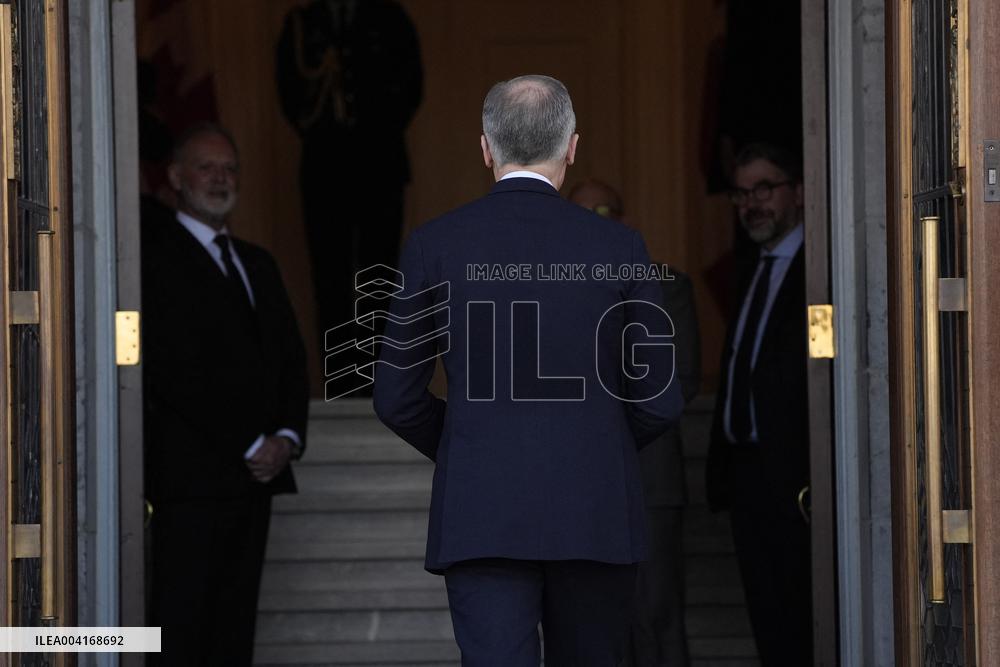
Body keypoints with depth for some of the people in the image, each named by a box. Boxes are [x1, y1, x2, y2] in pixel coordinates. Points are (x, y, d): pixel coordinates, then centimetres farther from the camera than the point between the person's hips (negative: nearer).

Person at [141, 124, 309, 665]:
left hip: (254, 476, 7)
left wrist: (287, 438, -1)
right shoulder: (155, 255, -4)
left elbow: (292, 359, 18)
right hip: (191, 478, -7)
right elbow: (177, 371, -12)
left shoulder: (257, 264, 22)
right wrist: (250, 446, -12)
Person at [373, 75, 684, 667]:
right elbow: (660, 401, 2)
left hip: (480, 521, -1)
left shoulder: (434, 246, 0)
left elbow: (397, 400, 3)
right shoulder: (618, 247, 0)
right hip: (595, 517, 1)